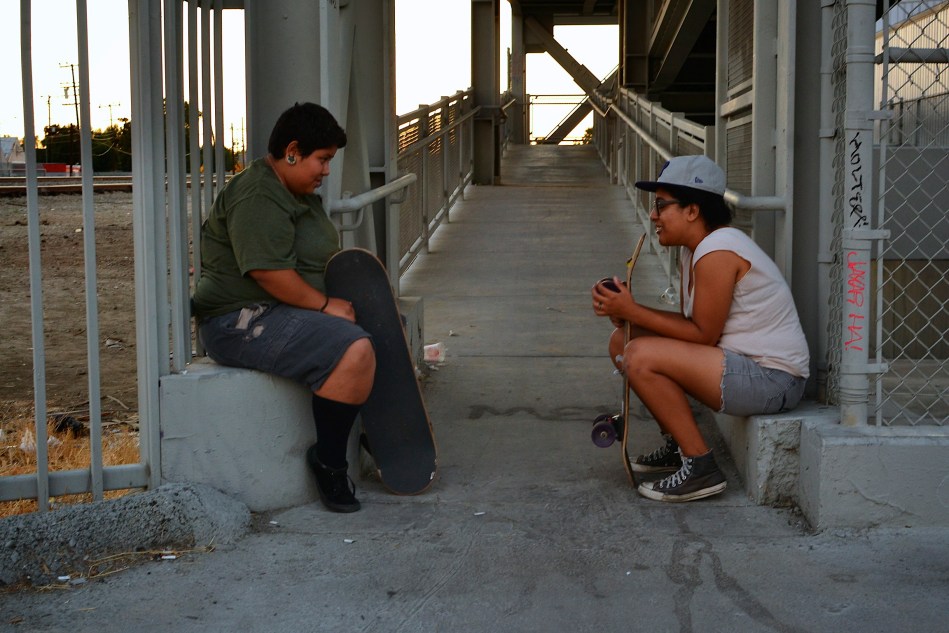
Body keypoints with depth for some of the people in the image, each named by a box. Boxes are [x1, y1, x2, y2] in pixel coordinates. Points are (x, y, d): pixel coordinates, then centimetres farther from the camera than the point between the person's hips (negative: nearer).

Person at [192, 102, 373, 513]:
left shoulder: (298, 194, 18)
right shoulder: (257, 198, -17)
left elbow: (313, 256, 26)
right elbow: (269, 272, -25)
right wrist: (325, 305, -15)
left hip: (289, 311, 11)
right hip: (243, 320, -11)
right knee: (355, 352, -29)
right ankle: (328, 460, -13)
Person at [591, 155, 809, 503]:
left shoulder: (717, 253, -21)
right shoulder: (693, 249, 11)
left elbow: (704, 334, -19)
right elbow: (690, 321, 8)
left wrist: (633, 311, -17)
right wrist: (626, 311, -5)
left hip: (772, 379, -11)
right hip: (742, 362, 11)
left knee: (641, 356, -24)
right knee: (622, 340, 9)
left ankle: (700, 468, -14)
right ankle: (676, 446, 18)